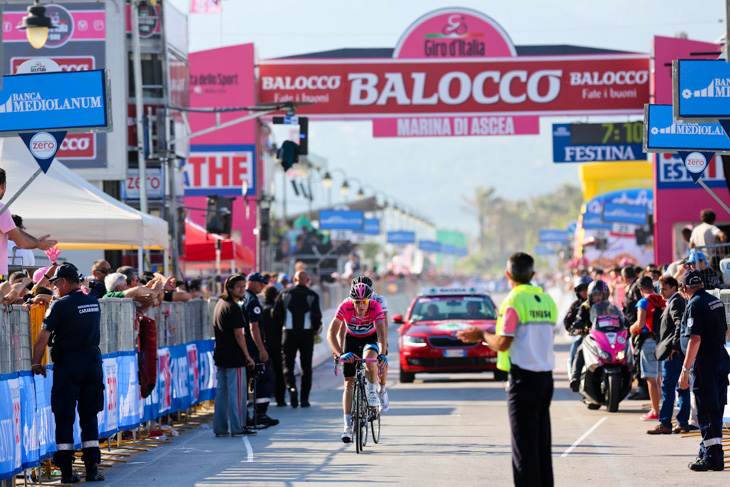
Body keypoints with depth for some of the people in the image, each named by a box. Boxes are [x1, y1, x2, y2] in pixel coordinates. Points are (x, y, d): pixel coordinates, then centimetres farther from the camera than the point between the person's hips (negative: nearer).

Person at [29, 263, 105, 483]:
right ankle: (92, 467, 6)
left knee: (64, 416, 1)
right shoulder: (94, 303, 7)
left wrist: (36, 363, -2)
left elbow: (43, 337, -11)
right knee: (89, 415, 10)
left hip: (68, 364, -5)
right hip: (93, 361, 5)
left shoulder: (60, 305, -12)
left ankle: (66, 470, -1)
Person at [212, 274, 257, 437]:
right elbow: (238, 334, -17)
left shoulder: (220, 303, 14)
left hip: (220, 355, 9)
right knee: (237, 392, -3)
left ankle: (220, 428, 13)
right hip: (234, 357, -9)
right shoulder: (233, 307, -14)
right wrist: (247, 355, -11)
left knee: (221, 391, 11)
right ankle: (237, 427, -1)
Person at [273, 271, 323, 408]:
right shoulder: (312, 295, -1)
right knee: (306, 367, 9)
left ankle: (291, 387, -22)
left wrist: (280, 327, 15)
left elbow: (276, 313, -1)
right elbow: (316, 315, -10)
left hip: (289, 333, 0)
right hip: (307, 333, 0)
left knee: (288, 364, 6)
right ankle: (304, 399, 7)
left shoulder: (285, 293, 3)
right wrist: (316, 329, 9)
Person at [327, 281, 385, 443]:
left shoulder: (375, 306, -30)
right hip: (351, 339, 1)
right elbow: (331, 334, -32)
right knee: (349, 383, -8)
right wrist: (340, 353, -47)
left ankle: (372, 391, -6)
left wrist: (382, 354, -55)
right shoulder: (345, 307, -30)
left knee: (369, 360, -35)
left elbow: (381, 333, -39)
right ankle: (348, 426, -8)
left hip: (370, 338, -1)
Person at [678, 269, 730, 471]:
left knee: (707, 410, -7)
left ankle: (713, 457, -10)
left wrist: (685, 369, -20)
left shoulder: (695, 304, -15)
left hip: (705, 361, -9)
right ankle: (707, 449, 25)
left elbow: (695, 339, -21)